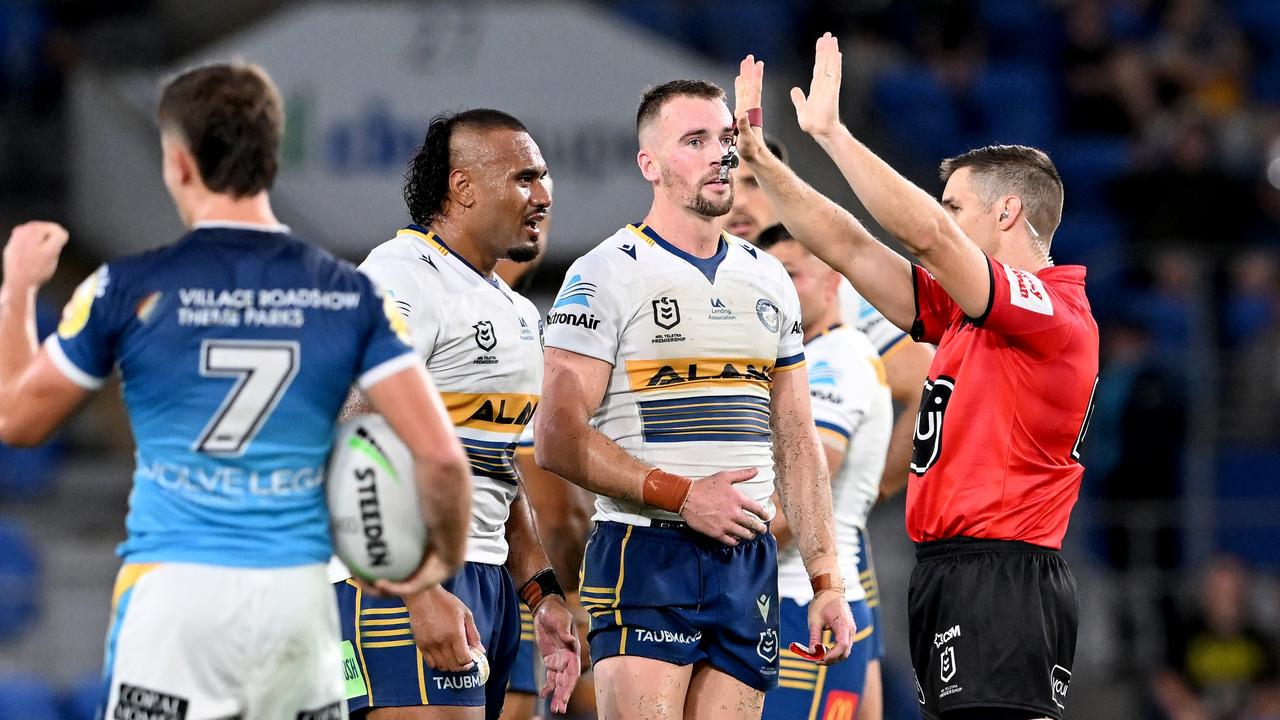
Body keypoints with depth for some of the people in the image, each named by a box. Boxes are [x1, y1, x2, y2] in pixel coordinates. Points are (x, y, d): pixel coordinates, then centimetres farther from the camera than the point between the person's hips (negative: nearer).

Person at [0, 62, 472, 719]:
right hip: (299, 594, 3)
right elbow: (440, 453, -3)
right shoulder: (348, 295, 2)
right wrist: (444, 558, 17)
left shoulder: (130, 289, -3)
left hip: (174, 593, -3)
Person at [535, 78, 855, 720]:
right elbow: (558, 439, -11)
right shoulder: (607, 275, -4)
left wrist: (826, 581, 11)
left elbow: (796, 445, 18)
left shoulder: (769, 281, 16)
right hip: (644, 553, -6)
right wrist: (682, 496, -15)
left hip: (747, 561, 6)